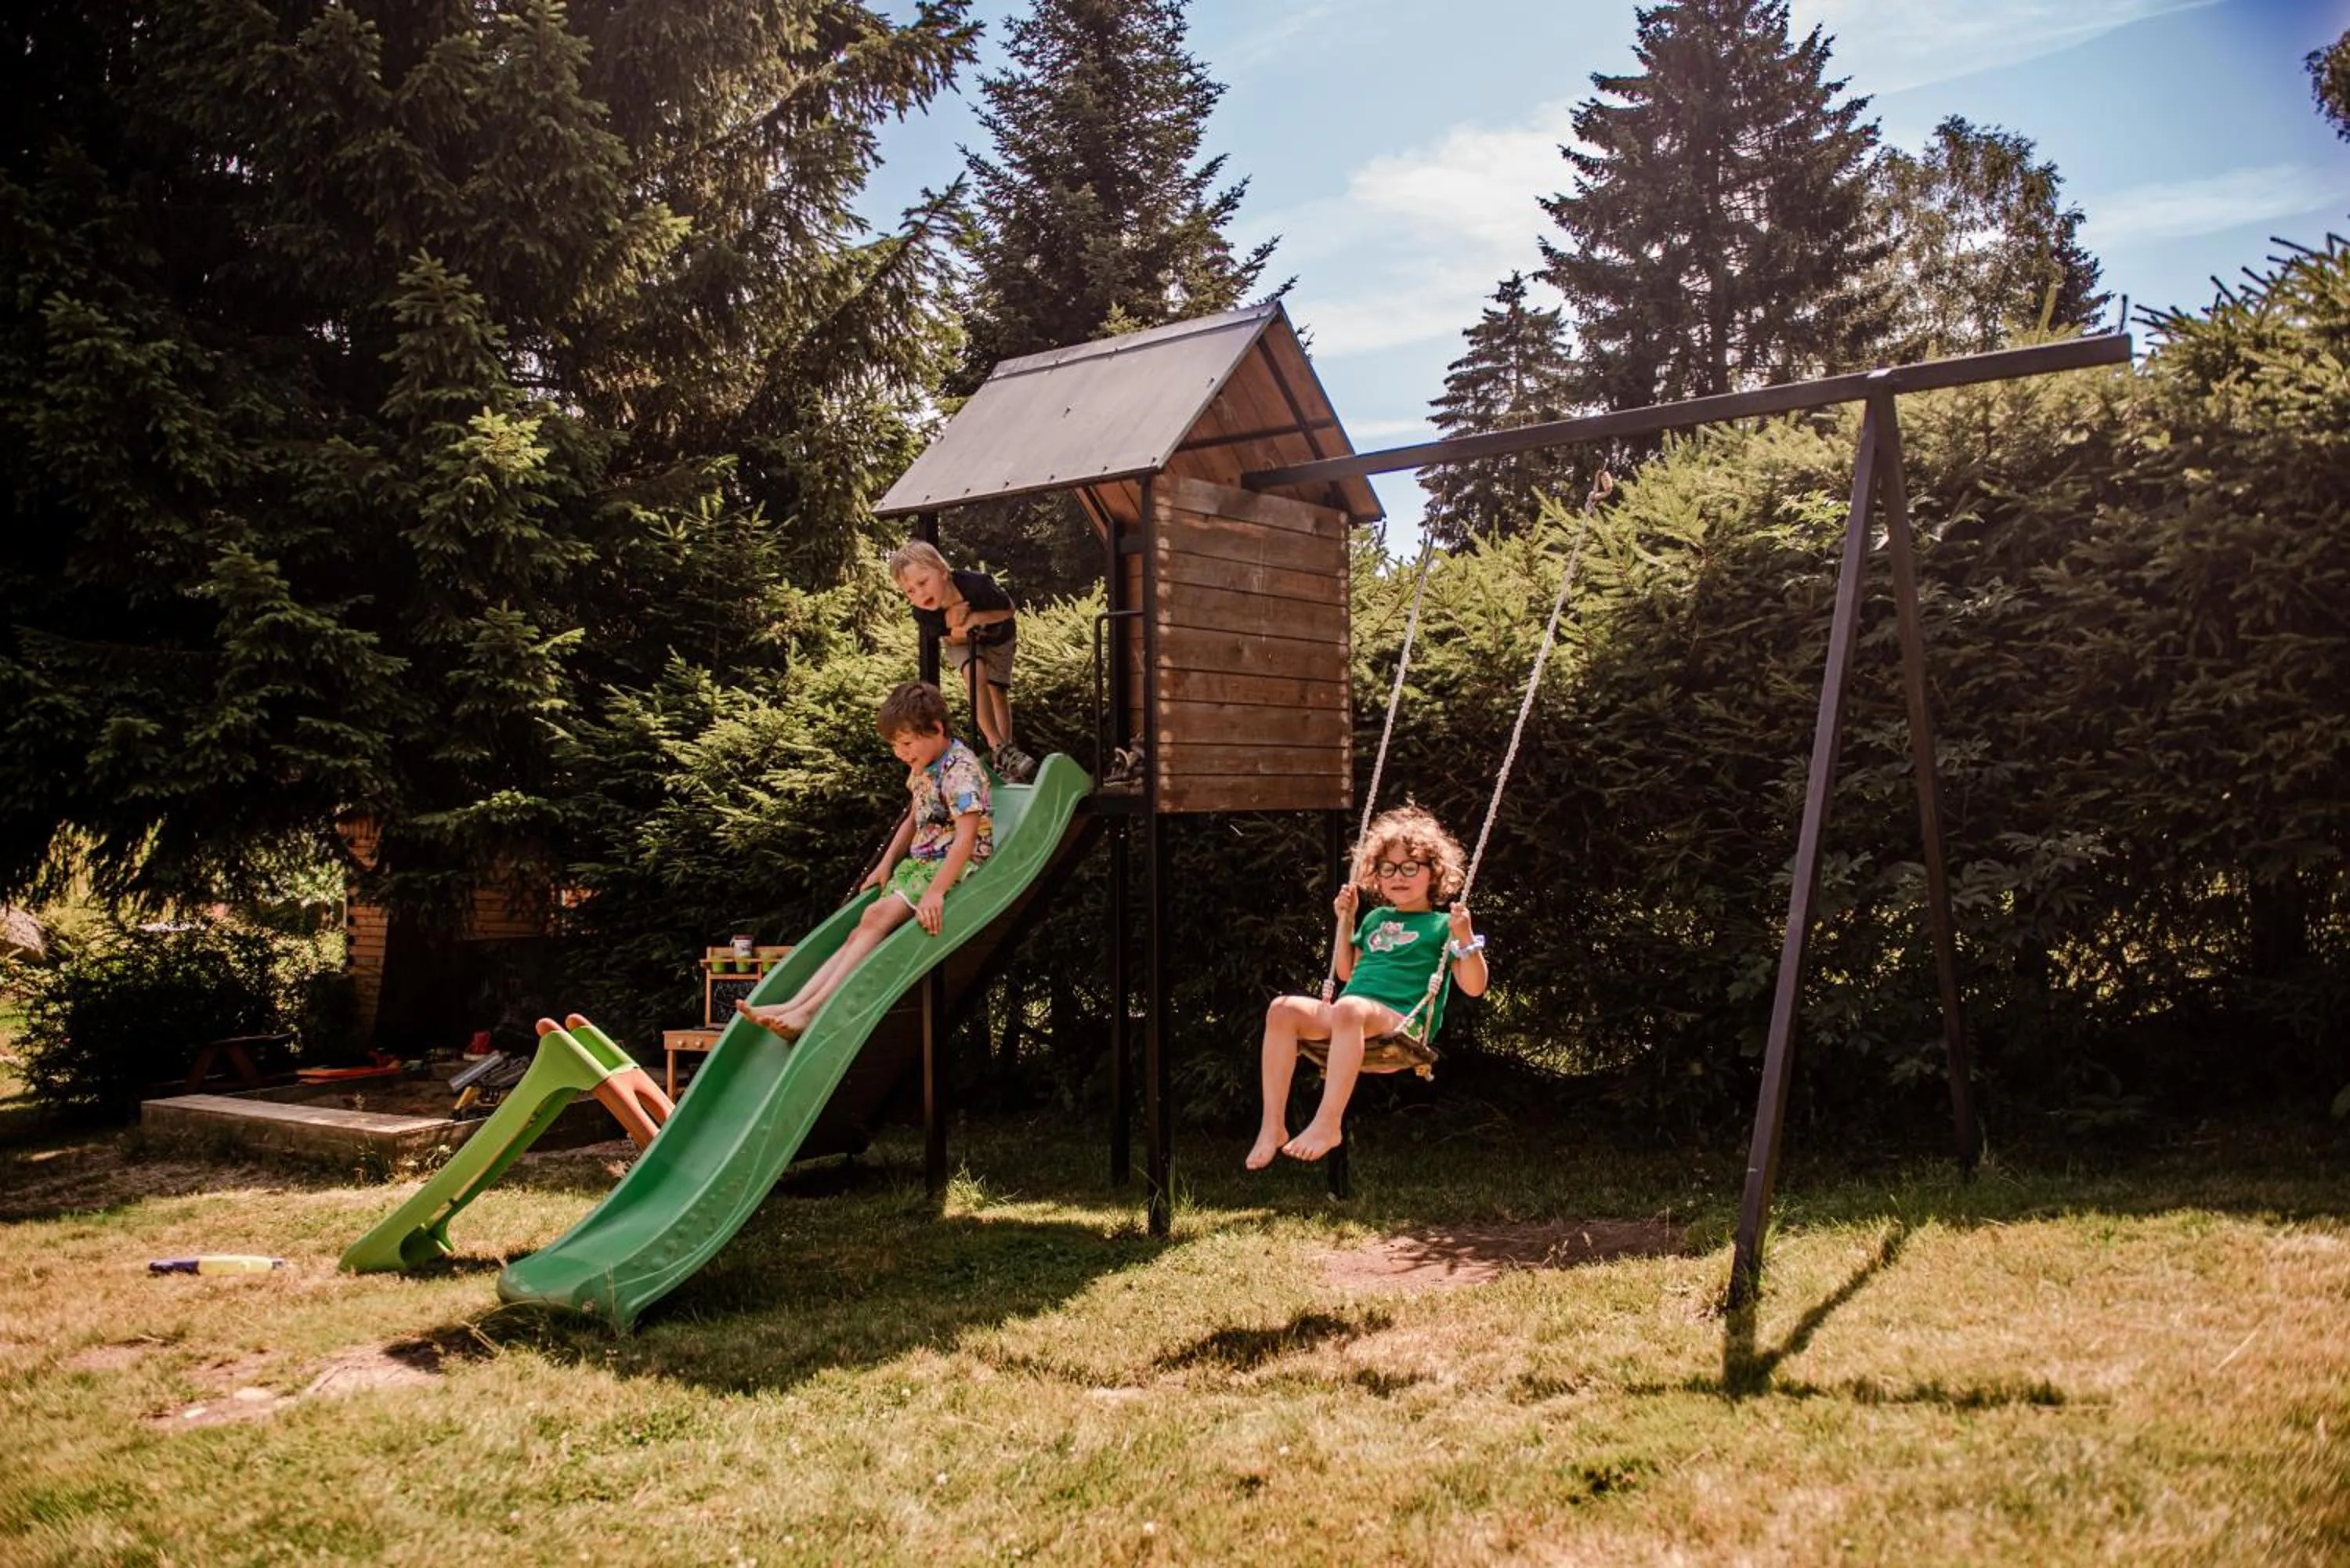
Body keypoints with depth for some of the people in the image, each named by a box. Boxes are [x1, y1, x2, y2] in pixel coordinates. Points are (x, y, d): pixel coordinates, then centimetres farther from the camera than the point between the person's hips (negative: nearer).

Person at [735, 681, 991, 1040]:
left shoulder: (959, 769, -18)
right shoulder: (924, 766, 12)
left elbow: (967, 837, -28)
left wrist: (935, 892, -35)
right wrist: (887, 863, 16)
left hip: (957, 867, -9)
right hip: (919, 862, 9)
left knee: (876, 915, -26)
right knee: (860, 934, -9)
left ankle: (810, 1011, -31)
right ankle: (794, 1007, -20)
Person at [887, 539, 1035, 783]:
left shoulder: (977, 585, -43)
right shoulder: (923, 614, -35)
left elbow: (1009, 611, -25)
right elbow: (952, 639, -19)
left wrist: (975, 618, -42)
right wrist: (955, 627, -43)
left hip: (998, 636, 0)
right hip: (961, 641, 0)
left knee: (997, 691, 3)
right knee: (975, 673, -27)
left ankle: (1004, 760, 14)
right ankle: (999, 747, -24)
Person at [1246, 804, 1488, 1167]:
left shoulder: (1441, 925, 11)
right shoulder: (1377, 918, 28)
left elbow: (1474, 987, 3)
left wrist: (1466, 938, -12)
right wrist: (1345, 920, 26)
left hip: (1401, 1021, -6)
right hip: (1351, 1017, 6)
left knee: (1348, 1009, -40)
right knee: (1282, 1009, -22)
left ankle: (1328, 1124, -41)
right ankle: (1272, 1126, -25)